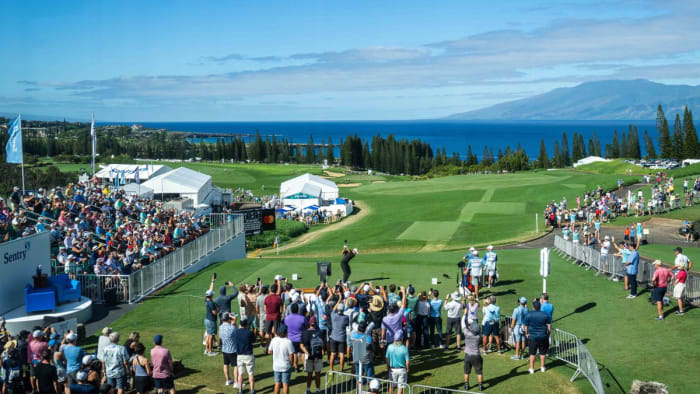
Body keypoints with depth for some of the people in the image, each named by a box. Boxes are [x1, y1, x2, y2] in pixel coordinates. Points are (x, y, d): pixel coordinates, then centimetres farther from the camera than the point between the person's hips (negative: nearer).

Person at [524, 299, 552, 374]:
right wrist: (548, 334, 13)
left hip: (533, 337, -1)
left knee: (532, 353, 8)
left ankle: (532, 369, 12)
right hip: (543, 337, 1)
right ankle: (542, 367, 26)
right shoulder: (545, 315, -4)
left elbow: (526, 326, -2)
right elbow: (549, 327, -2)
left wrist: (527, 334, 15)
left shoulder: (529, 315, -8)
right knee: (542, 353, 15)